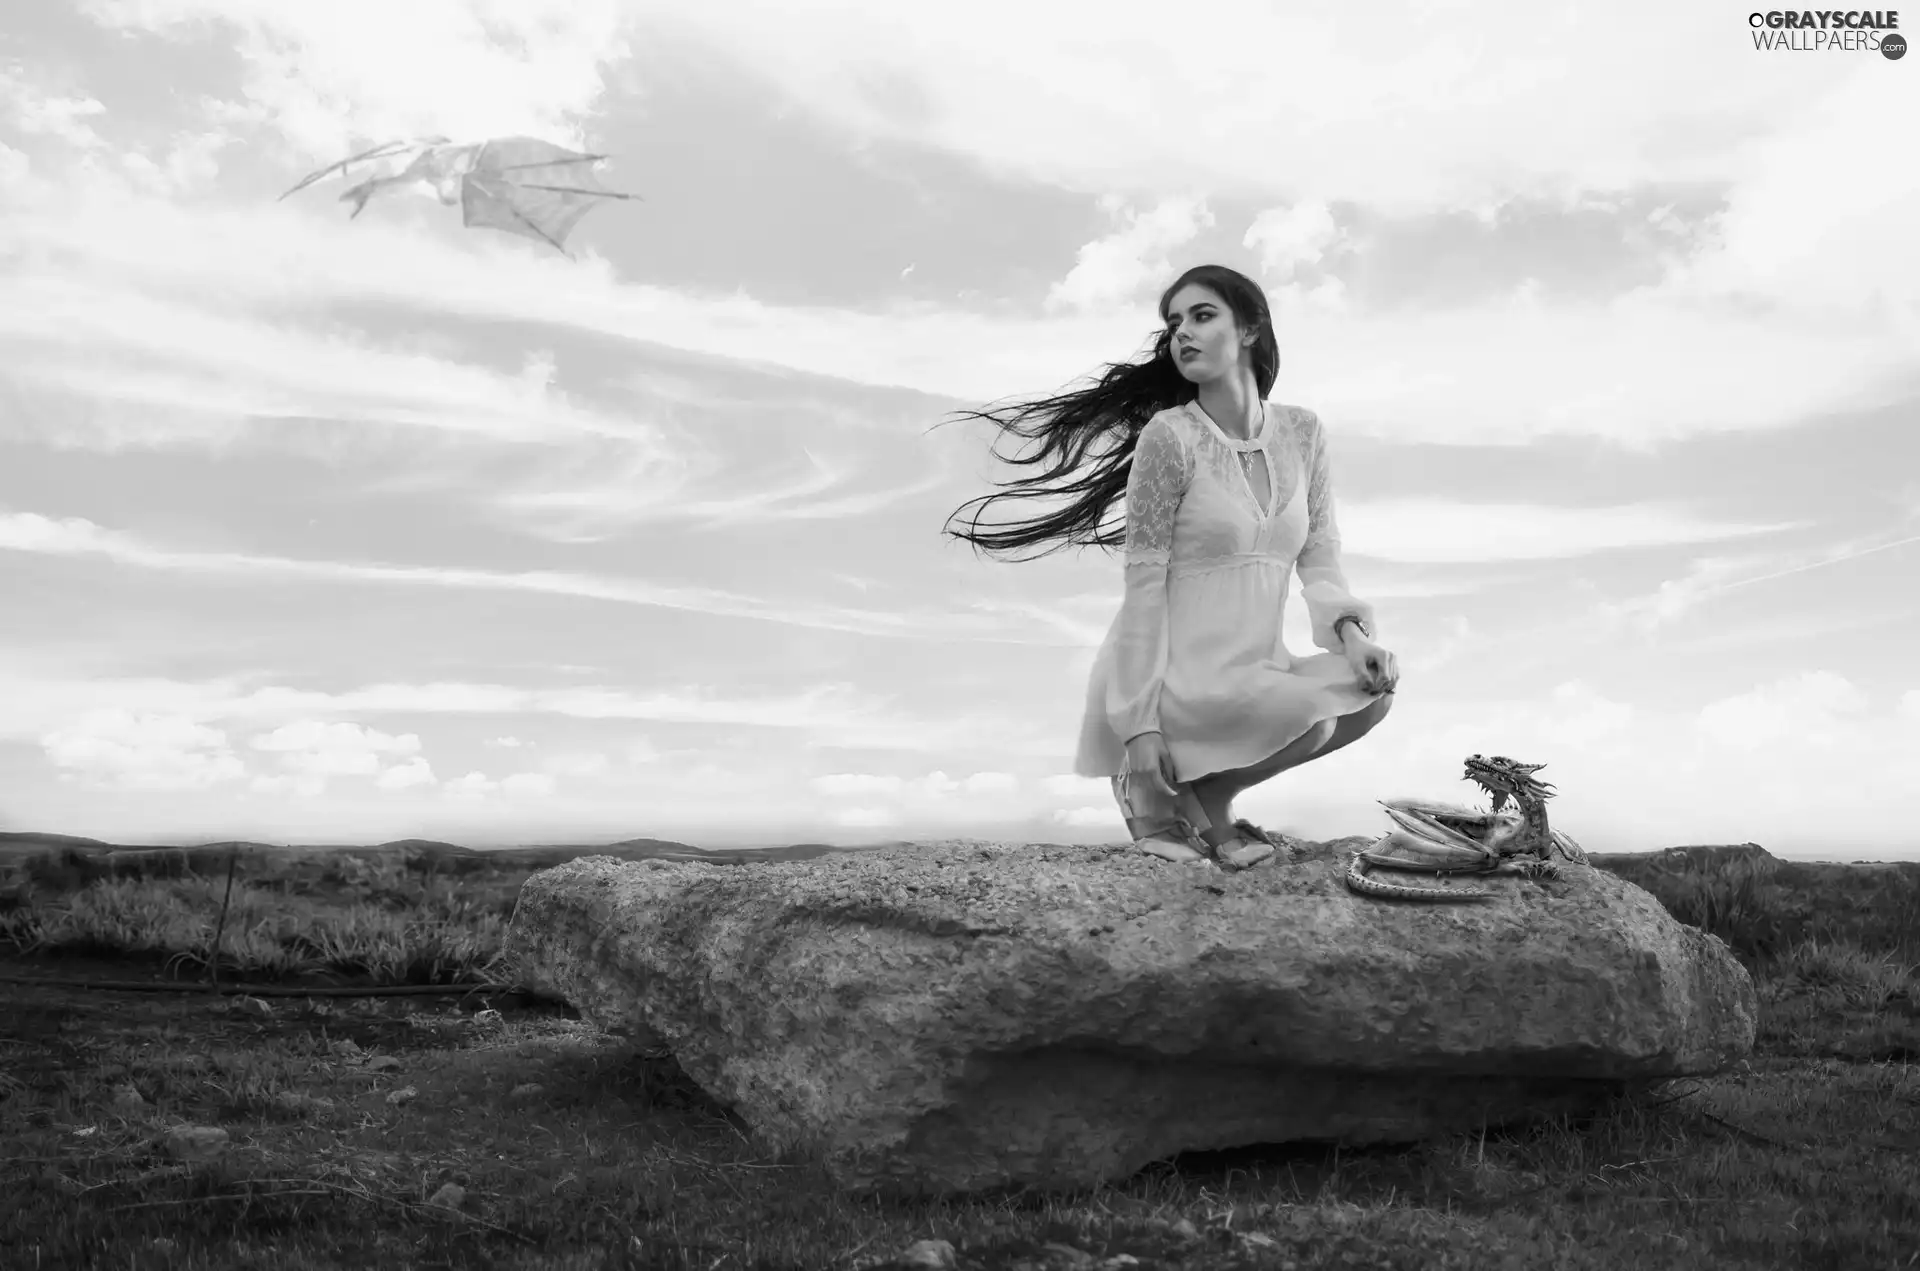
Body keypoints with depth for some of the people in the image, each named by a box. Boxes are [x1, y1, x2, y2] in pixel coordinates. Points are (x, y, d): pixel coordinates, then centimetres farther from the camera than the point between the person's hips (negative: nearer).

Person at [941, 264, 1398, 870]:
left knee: (1371, 688, -14)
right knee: (1306, 714, -27)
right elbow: (1144, 583, -13)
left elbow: (1319, 552, 8)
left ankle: (1205, 793, 4)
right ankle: (1153, 786, -1)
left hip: (1254, 670, 6)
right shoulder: (1169, 435, -11)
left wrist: (1351, 631, -13)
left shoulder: (1301, 431, 6)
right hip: (1174, 672, -6)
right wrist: (1140, 721, -17)